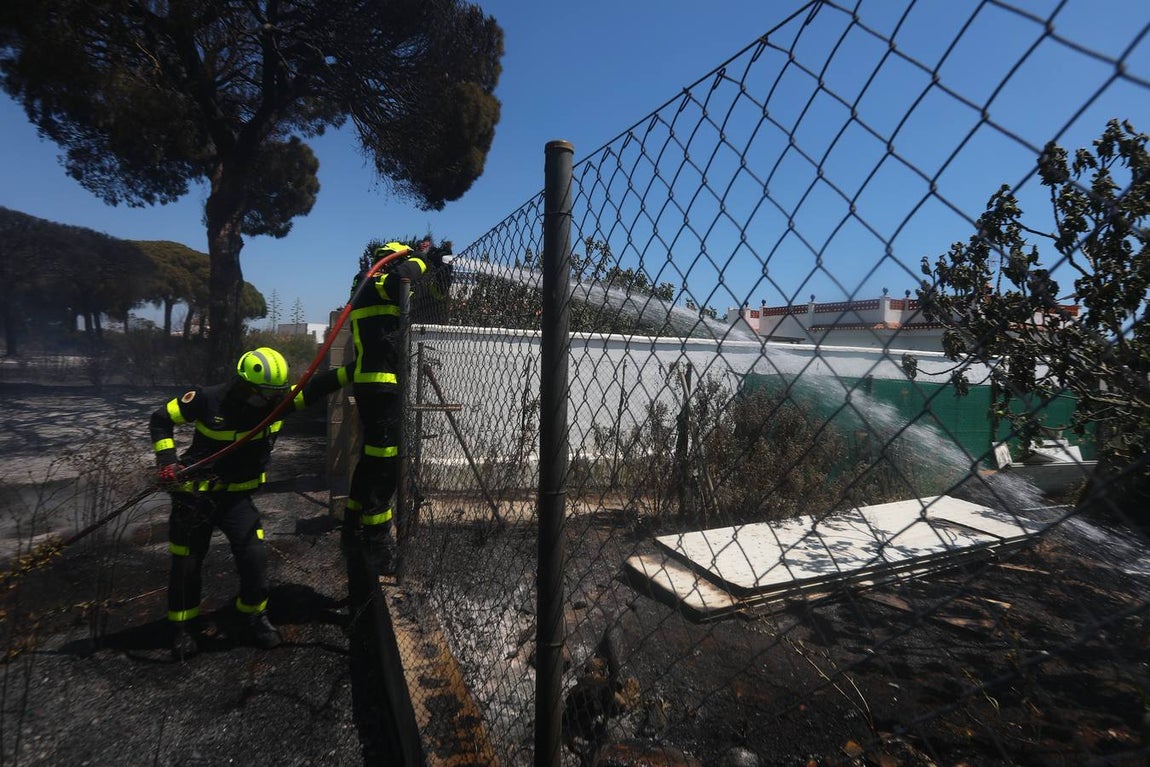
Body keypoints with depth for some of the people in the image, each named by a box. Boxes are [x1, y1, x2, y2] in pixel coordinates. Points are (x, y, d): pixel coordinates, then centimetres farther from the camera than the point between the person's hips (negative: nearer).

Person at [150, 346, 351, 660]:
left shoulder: (275, 401, -12)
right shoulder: (208, 399, -19)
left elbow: (315, 387, -22)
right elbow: (161, 419, -6)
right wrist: (167, 461, -15)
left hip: (237, 496, 2)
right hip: (195, 493, -2)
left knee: (255, 557, -6)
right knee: (187, 564, 8)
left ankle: (254, 616, 20)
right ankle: (183, 628, 32)